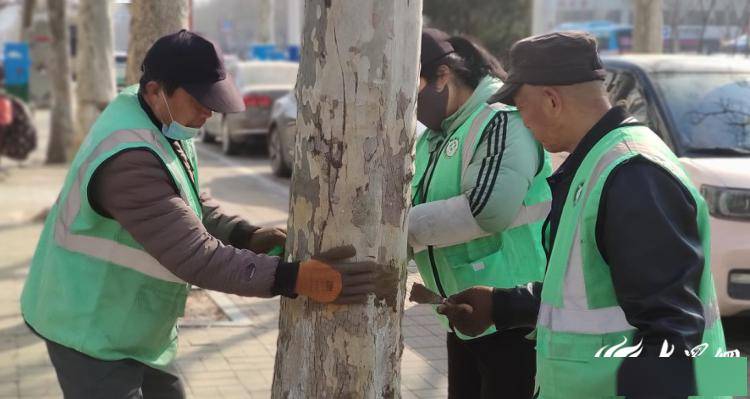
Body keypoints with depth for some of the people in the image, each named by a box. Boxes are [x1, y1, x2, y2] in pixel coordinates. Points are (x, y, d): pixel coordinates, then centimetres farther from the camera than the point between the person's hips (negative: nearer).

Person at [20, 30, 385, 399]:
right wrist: (294, 279, -42)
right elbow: (194, 255, -37)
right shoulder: (128, 160, -33)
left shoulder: (163, 123, -1)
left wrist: (247, 236, -12)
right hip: (90, 330, -10)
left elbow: (190, 206, 7)